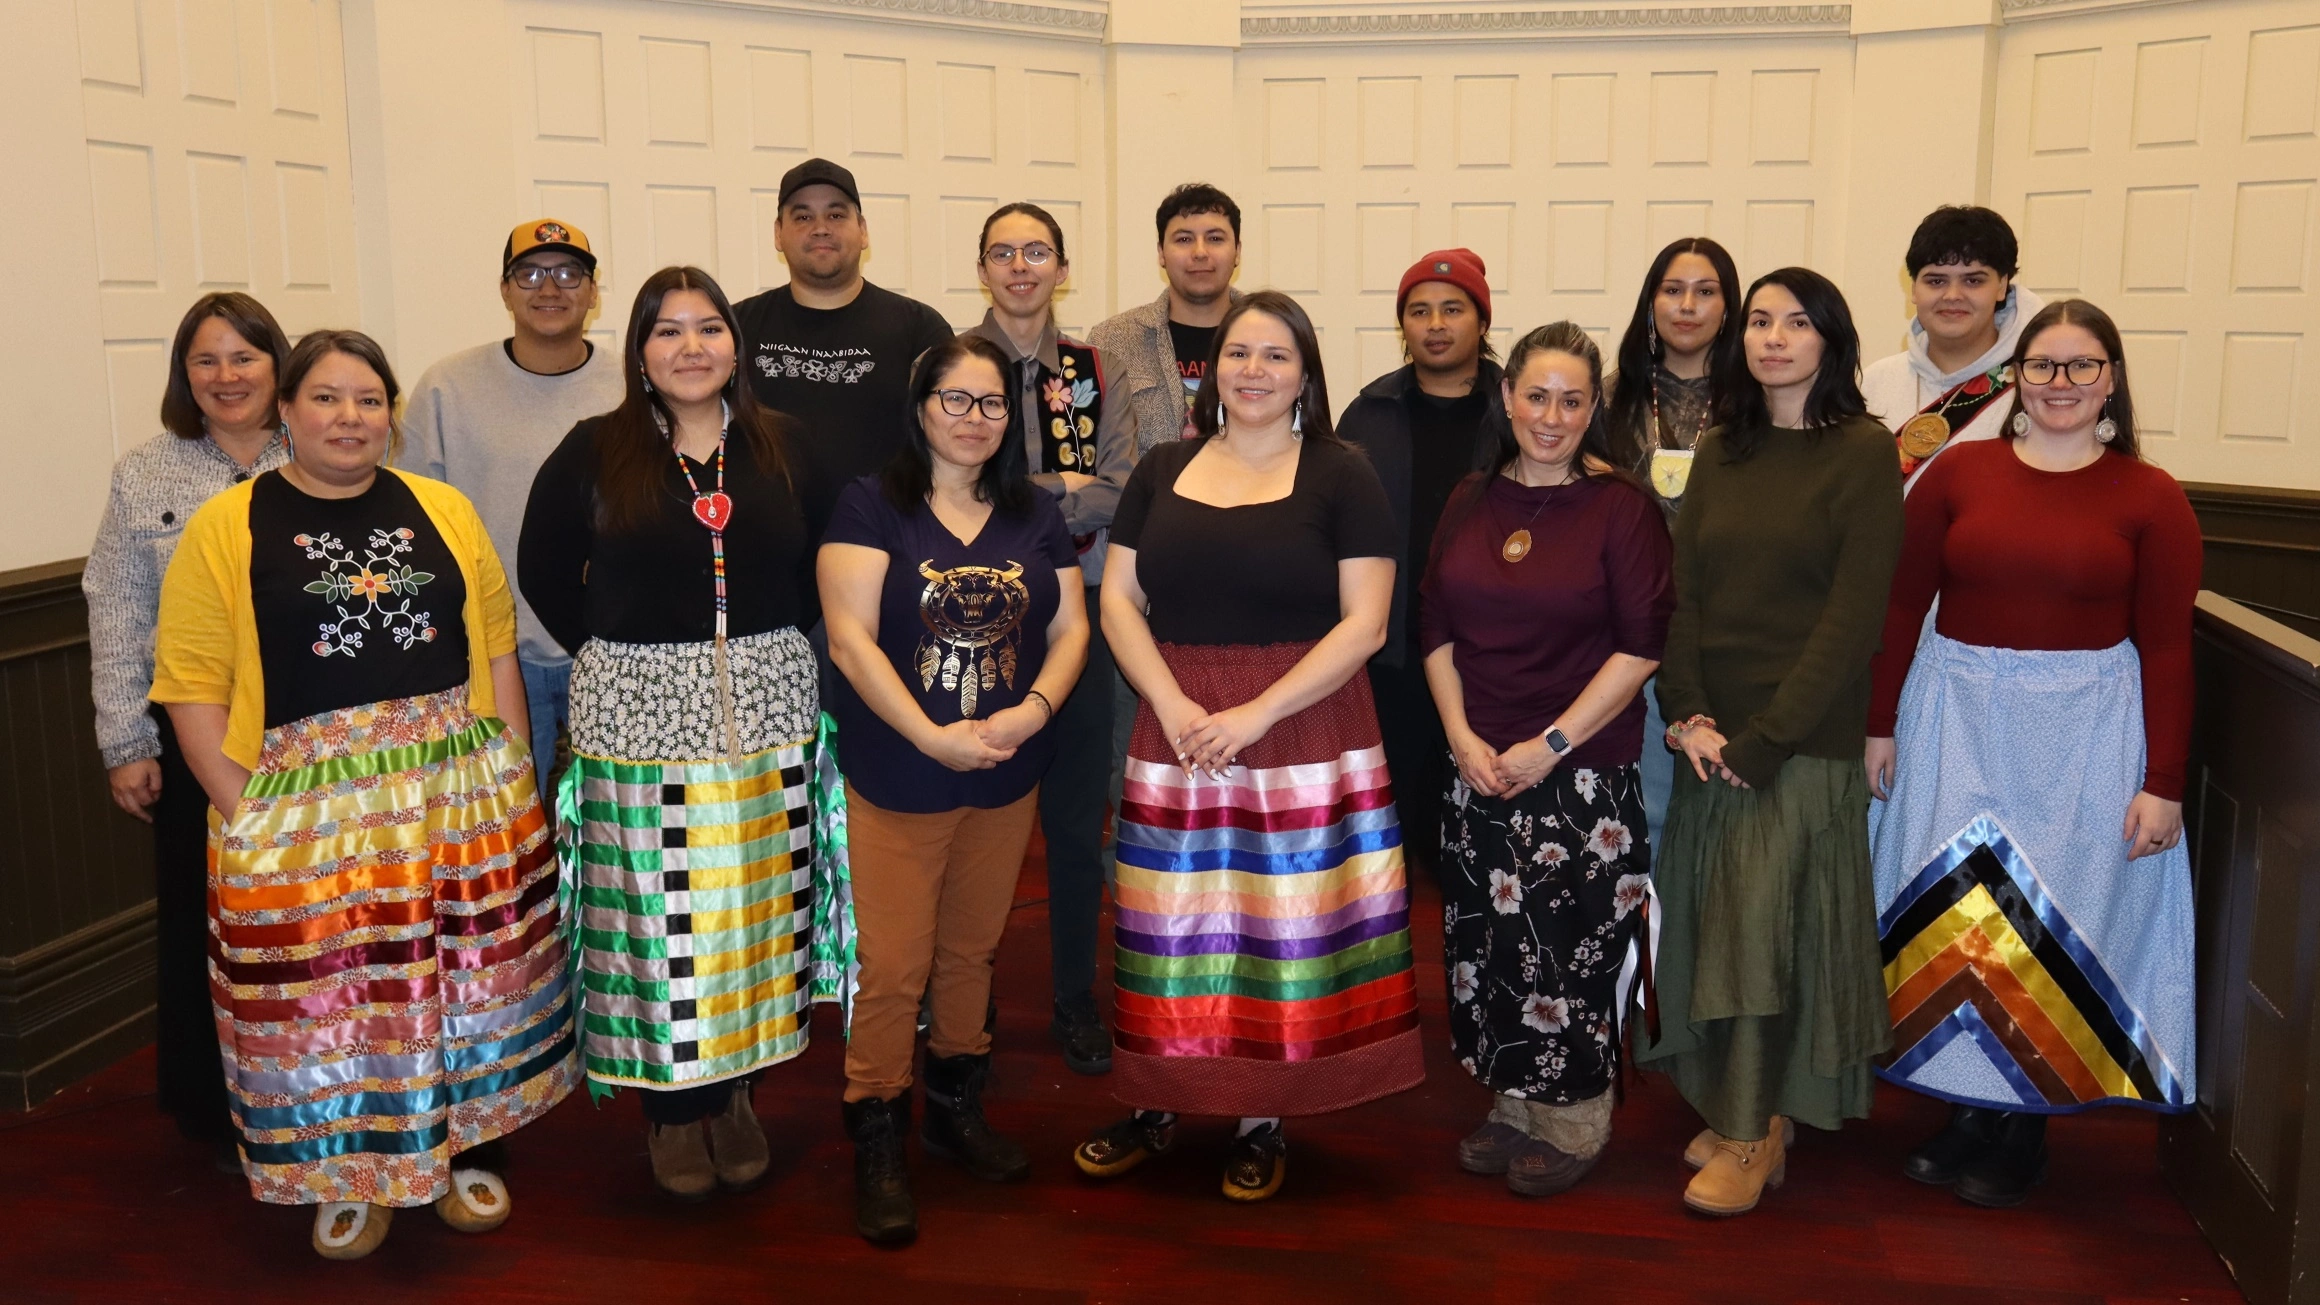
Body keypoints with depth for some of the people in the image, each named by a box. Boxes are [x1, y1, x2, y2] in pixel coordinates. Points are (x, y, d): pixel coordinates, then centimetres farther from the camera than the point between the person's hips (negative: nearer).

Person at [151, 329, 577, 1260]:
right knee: (328, 999, 7)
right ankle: (348, 1181, 28)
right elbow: (193, 687, -6)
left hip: (463, 800, 2)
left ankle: (469, 1151, 31)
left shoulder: (442, 511, 8)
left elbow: (495, 650, 8)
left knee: (466, 980, 10)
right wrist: (242, 810, -13)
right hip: (306, 816, -2)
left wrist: (513, 774, 3)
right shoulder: (225, 528, -1)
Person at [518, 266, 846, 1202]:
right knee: (657, 919, 3)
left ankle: (735, 1094, 26)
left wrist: (770, 657, 2)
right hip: (640, 718, -2)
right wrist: (615, 657, 1)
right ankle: (673, 1108, 21)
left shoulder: (782, 449, 6)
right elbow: (544, 572, 5)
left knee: (755, 911, 9)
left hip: (767, 712, 2)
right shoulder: (593, 453, 1)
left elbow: (821, 566, 10)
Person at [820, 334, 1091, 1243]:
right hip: (897, 782, -4)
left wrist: (1034, 708, -13)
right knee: (894, 968, 0)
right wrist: (933, 737, -20)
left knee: (971, 952, 17)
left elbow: (1070, 628, 6)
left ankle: (956, 1108, 35)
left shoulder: (1036, 518, 8)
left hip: (1007, 781, 4)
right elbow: (850, 638, -13)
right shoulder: (872, 506, -6)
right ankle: (876, 1145, 15)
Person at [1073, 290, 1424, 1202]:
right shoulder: (1163, 471, 10)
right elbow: (1118, 599, 6)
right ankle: (1156, 1105, 25)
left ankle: (1263, 1120, 21)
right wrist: (1172, 704, -9)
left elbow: (1364, 622, -8)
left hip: (1303, 736, -3)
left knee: (1283, 923, 4)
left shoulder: (1340, 476, -2)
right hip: (1175, 731, 3)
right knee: (1170, 922, 8)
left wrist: (1256, 713, -15)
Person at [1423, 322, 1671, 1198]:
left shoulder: (1623, 507, -6)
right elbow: (1437, 632, 9)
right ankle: (1514, 1107, 28)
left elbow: (1640, 646, -11)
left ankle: (1575, 1125, 20)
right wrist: (1463, 737, -4)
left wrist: (1549, 746, -14)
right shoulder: (1472, 502, 9)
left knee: (1569, 951, 0)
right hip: (1478, 771, 5)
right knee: (1489, 945, 10)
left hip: (1584, 777, -4)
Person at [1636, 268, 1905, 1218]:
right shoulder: (1719, 454, 11)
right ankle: (1743, 1111, 22)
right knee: (1715, 919, 8)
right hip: (1712, 735, 5)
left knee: (1764, 922, -4)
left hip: (1801, 736, -5)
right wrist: (1688, 713, -6)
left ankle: (1754, 1138, 9)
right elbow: (1684, 594, 8)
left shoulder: (1862, 453, -5)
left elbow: (1854, 613, -11)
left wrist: (1765, 737, -14)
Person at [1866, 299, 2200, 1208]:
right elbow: (1903, 607, 3)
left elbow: (2165, 649, -3)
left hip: (2087, 729, -1)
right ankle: (1966, 1110, 21)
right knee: (1949, 910, 5)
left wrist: (2163, 783, -5)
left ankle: (2022, 1129, 21)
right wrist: (1879, 724, 1)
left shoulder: (2150, 499, -2)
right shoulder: (1958, 472, 2)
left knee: (2052, 918, 6)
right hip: (1958, 716, 2)